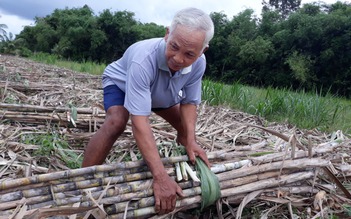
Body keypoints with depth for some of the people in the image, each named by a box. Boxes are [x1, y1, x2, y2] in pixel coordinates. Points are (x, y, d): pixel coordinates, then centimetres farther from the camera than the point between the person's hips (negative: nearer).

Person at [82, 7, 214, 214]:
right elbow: (140, 121, -51)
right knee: (116, 123, -34)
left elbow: (189, 103, -16)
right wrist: (160, 177, -54)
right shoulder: (143, 60, -47)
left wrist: (191, 141, -31)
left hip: (160, 91, 6)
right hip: (121, 82, -5)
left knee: (187, 125, 3)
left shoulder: (199, 64, -30)